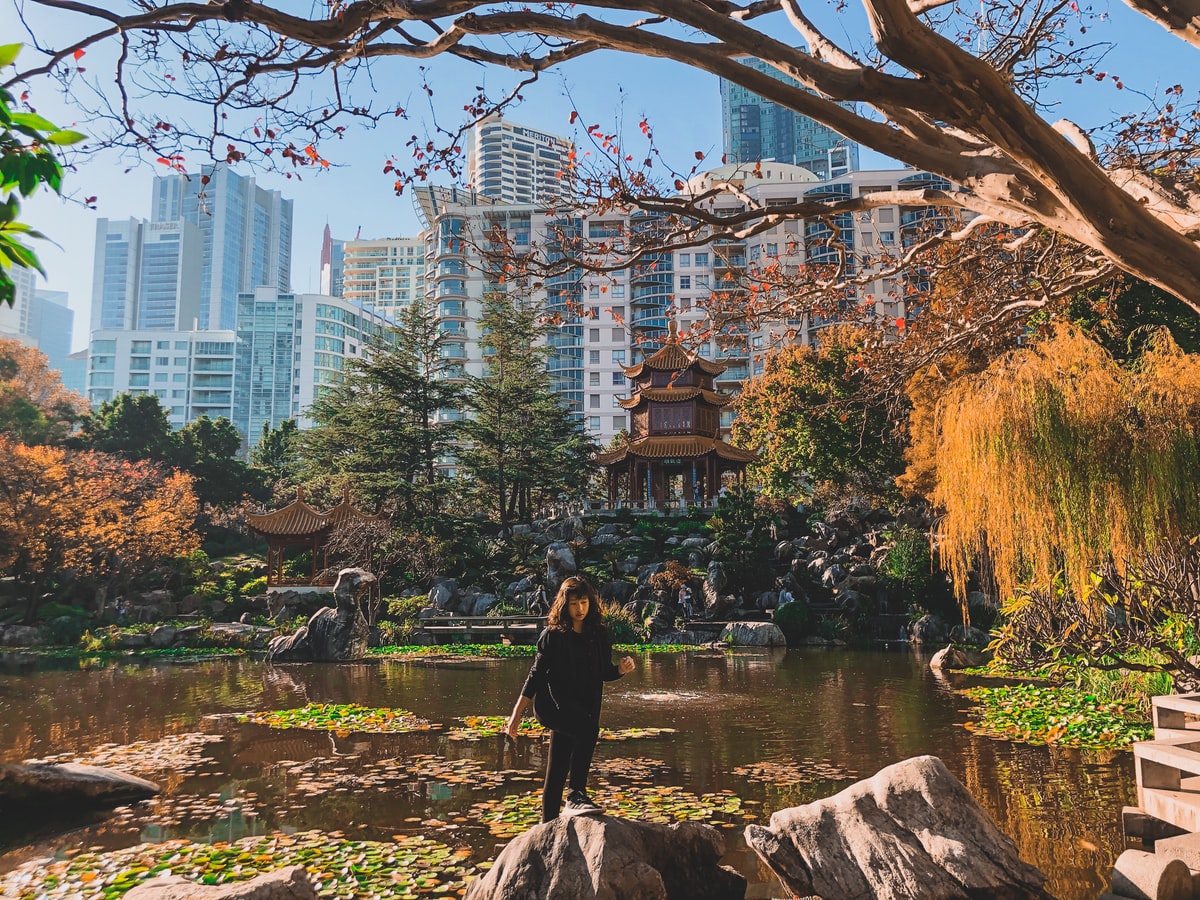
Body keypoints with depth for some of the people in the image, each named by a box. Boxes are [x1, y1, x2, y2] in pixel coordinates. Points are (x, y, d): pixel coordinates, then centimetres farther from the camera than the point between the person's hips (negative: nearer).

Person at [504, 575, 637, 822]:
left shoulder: (599, 634, 6)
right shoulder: (552, 635, -5)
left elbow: (604, 672, 16)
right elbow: (536, 674, -2)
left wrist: (621, 669, -7)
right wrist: (516, 715, -3)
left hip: (584, 709, 4)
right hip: (553, 704, -4)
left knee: (557, 774, 8)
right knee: (588, 728, -33)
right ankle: (577, 795, -28)